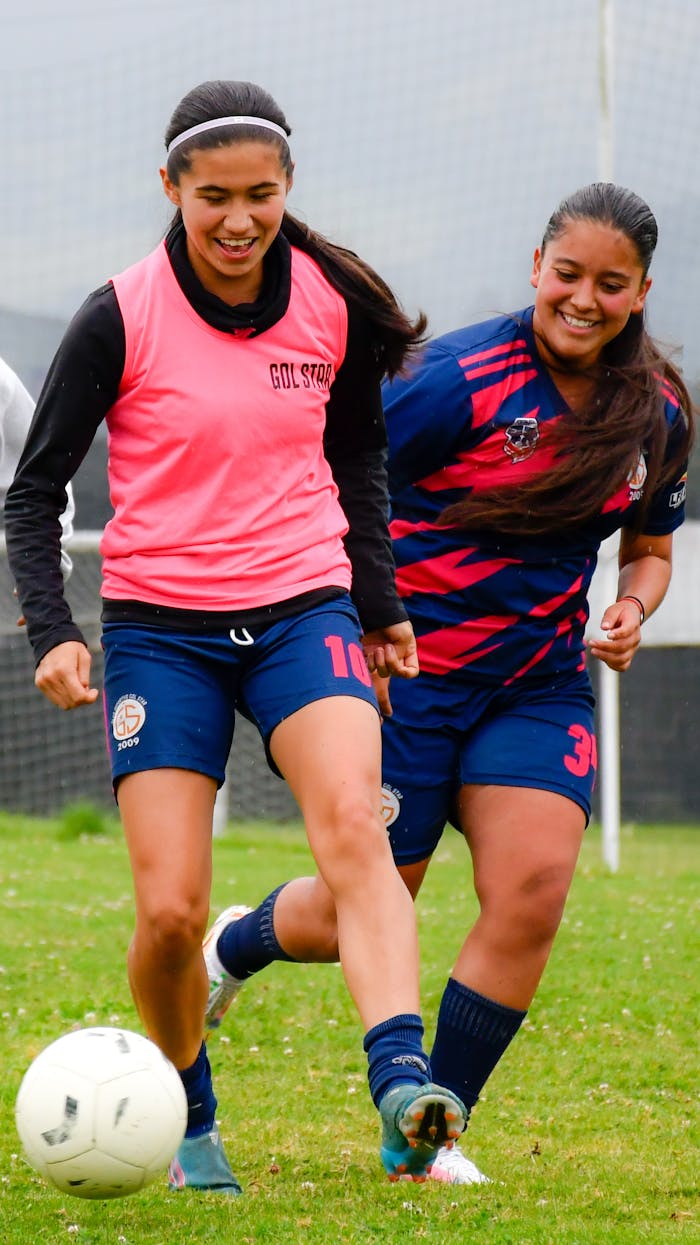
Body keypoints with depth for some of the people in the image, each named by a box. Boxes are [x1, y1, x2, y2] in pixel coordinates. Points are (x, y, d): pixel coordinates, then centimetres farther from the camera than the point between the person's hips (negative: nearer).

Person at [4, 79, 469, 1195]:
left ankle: (402, 1088, -39)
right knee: (168, 911, -9)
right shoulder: (122, 318, -8)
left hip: (304, 610, 2)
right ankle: (189, 1123, 17)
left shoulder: (335, 304, 1)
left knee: (353, 823, -26)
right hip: (160, 629, -1)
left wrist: (378, 602, 20)